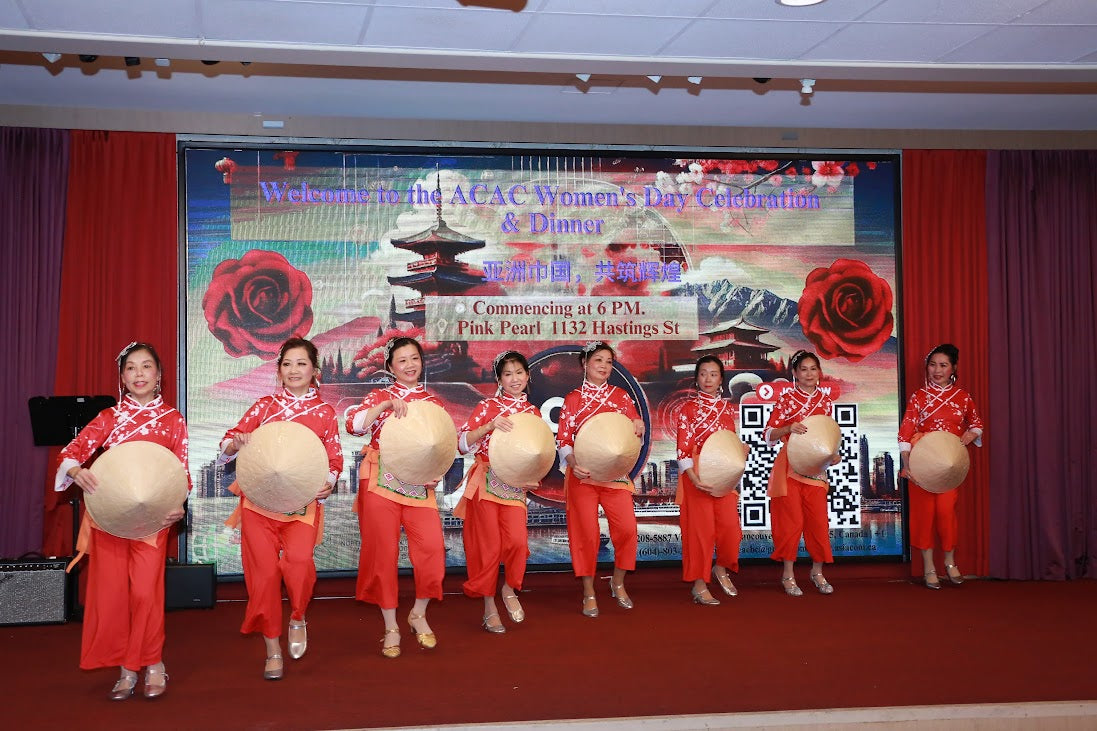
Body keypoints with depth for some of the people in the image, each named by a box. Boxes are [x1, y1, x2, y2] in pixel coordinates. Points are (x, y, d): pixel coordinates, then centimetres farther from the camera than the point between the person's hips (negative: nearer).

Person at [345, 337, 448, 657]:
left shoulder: (432, 401, 13)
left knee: (432, 547, -13)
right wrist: (386, 404, -21)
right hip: (381, 483, -2)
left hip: (419, 484, 2)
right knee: (384, 551, 0)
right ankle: (391, 627, 14)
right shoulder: (380, 396, 6)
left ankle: (419, 614, 10)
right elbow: (354, 424, -12)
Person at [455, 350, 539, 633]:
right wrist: (490, 426, -22)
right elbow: (462, 443, -10)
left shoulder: (533, 412, 9)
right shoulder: (487, 407, -2)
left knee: (517, 541, -15)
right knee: (489, 546, -1)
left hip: (515, 485, 3)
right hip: (486, 482, -2)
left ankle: (509, 590, 14)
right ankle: (489, 610, 13)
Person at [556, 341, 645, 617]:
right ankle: (589, 592, 11)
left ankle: (618, 583, 16)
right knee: (586, 532, -3)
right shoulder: (572, 399, 4)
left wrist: (638, 428, -14)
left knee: (627, 528, -8)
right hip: (582, 474, -2)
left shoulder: (620, 396, 10)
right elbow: (563, 440, 1)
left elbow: (635, 434, 10)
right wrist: (572, 463, -18)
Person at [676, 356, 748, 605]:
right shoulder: (689, 408, -4)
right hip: (698, 475, -4)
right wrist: (694, 478, -21)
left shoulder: (728, 408, 11)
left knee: (730, 526, -1)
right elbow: (683, 448, -10)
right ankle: (699, 585, 6)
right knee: (701, 528, -3)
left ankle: (721, 570, 26)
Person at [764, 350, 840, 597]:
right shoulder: (786, 399, -5)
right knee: (791, 521, -2)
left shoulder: (825, 401, 7)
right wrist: (788, 429, -26)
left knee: (818, 521, 4)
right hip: (789, 468, -3)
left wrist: (833, 455, -1)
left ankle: (817, 572, 20)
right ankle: (788, 574, 10)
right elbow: (769, 435, -9)